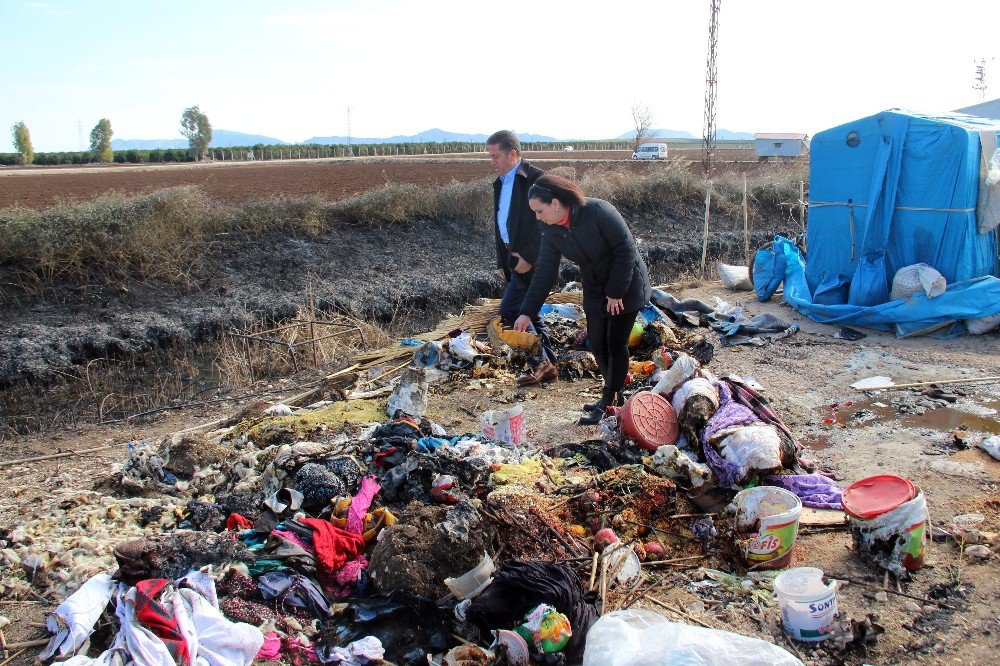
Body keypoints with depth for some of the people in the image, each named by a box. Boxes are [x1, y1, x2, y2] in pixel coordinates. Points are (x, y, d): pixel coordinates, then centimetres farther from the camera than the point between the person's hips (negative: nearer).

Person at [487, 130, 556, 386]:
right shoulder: (500, 182, 14)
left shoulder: (536, 178, -14)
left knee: (509, 309, -12)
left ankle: (540, 361, 3)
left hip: (532, 258, -9)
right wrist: (502, 261, 17)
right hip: (514, 257, 9)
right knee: (526, 312, 12)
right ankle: (548, 366, 23)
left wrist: (528, 257, -20)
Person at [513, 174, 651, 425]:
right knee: (597, 345, 9)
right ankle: (614, 394, 29)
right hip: (595, 292, 6)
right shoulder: (551, 233, -7)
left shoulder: (598, 211, -26)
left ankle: (608, 402, 10)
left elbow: (626, 250, -23)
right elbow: (544, 273, -5)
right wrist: (527, 312, -11)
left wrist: (616, 292, -18)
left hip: (626, 287, -6)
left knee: (616, 345, -2)